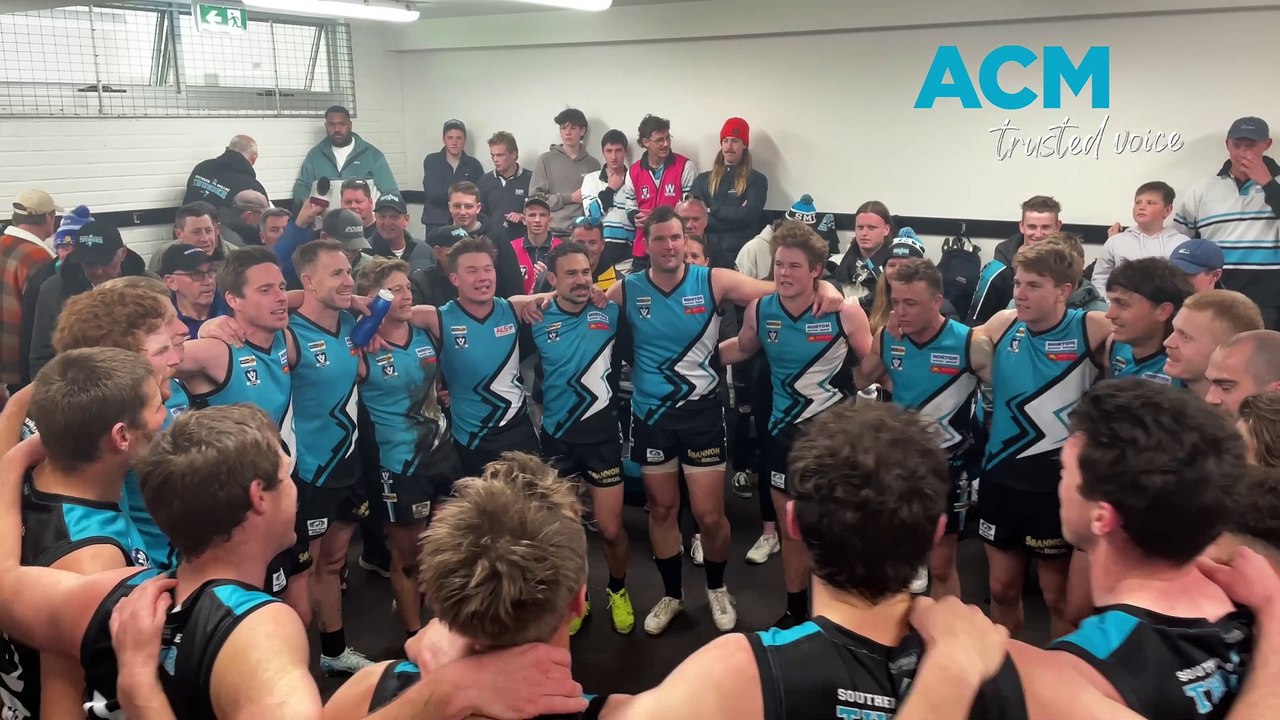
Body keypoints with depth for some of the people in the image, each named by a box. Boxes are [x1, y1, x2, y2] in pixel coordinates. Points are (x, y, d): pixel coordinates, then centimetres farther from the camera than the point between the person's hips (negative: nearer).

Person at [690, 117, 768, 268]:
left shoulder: (756, 179, 6)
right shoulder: (703, 179, 14)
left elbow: (747, 215, -10)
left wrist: (712, 210, -3)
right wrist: (734, 214, -8)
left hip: (740, 254, -2)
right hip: (707, 252, 3)